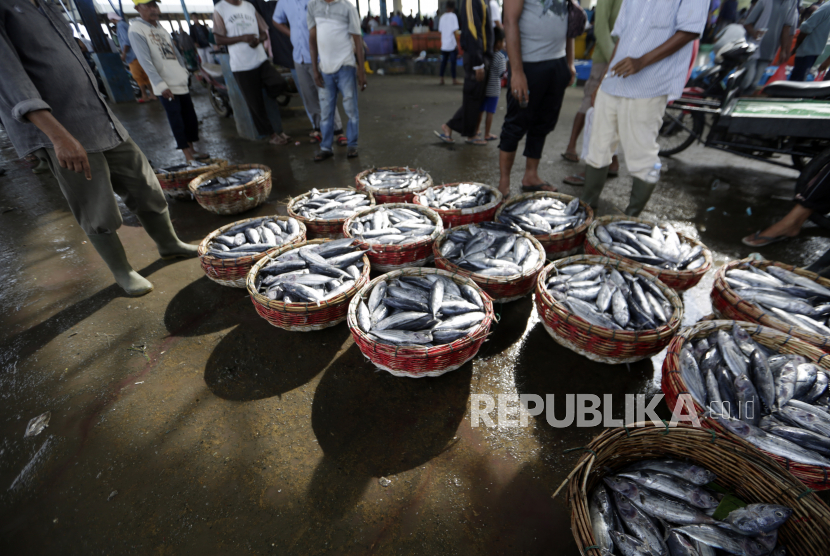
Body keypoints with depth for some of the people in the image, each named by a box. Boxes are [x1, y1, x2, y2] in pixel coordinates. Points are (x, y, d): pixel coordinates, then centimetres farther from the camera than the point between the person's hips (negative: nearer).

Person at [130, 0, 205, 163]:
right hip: (167, 87, -7)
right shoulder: (136, 29, -6)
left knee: (191, 118, 8)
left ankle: (191, 149, 19)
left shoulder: (160, 27, 18)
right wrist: (161, 85, -19)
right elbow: (145, 60, -13)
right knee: (177, 121, -5)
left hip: (181, 82, 7)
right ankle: (187, 154, 2)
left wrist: (185, 71, 16)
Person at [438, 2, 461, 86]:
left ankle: (442, 79, 7)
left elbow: (440, 31, 15)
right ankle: (454, 80, -2)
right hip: (452, 44, -5)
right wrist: (457, 42, -10)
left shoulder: (442, 17, 11)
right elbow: (455, 31, -12)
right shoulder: (453, 16, -6)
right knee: (453, 62, -3)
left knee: (443, 61, 9)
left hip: (444, 44, 6)